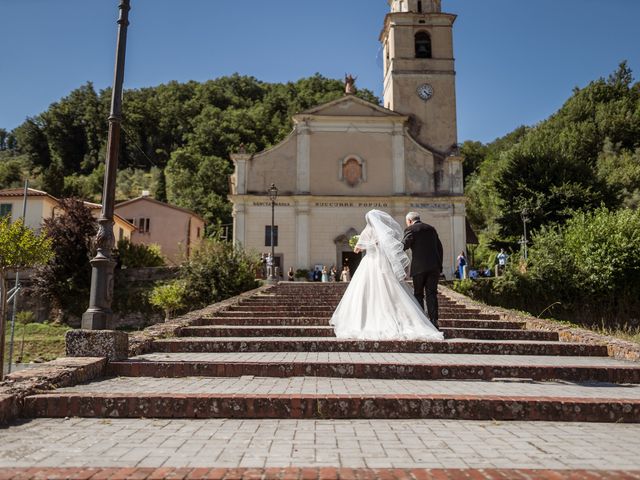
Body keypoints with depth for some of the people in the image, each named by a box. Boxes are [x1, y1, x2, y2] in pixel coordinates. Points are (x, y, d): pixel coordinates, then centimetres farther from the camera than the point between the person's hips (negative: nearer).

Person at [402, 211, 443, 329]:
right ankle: (434, 320, -1)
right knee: (431, 293, 4)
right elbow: (439, 247, 19)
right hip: (434, 266, 5)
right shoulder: (431, 228, 19)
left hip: (419, 267, -5)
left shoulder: (410, 229, 1)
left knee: (418, 294, 4)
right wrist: (439, 265, 21)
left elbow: (405, 244, -16)